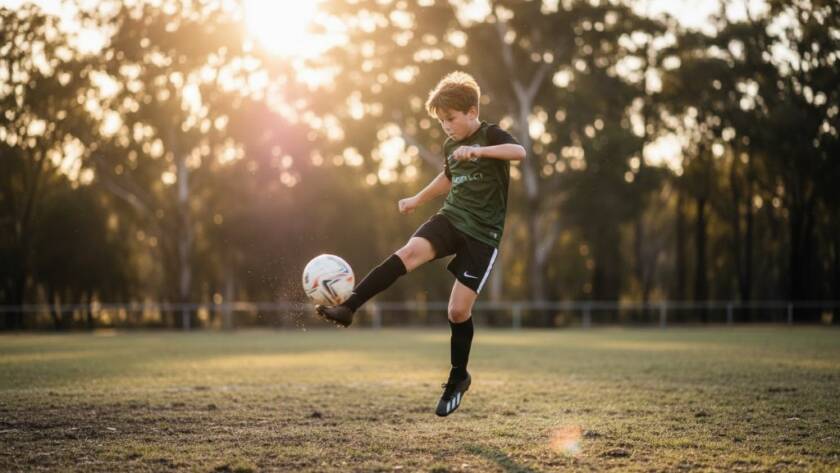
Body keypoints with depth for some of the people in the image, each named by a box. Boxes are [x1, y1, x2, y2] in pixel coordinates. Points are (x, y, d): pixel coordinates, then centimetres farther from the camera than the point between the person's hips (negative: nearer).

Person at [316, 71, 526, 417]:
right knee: (410, 251, -26)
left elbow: (520, 151, -31)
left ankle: (458, 378, 16)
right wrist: (418, 199, 36)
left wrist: (478, 150, -40)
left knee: (459, 310, -7)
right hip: (451, 218, 5)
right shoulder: (451, 146, 12)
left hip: (482, 234, -5)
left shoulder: (491, 136, -8)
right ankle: (347, 308, -35)